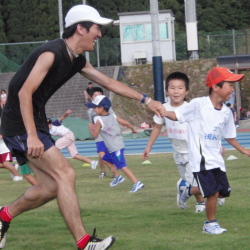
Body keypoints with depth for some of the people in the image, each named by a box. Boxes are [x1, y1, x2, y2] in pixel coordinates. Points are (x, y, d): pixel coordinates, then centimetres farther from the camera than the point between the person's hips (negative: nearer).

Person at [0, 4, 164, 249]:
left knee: (51, 187, 8)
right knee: (65, 174, -14)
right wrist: (32, 136, -29)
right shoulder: (52, 53, -19)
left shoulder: (77, 61, 10)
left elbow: (109, 82, 21)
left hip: (35, 124, 10)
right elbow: (24, 93, -24)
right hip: (20, 125, -10)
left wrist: (146, 100, 21)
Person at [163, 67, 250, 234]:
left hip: (217, 159, 7)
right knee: (213, 191, -11)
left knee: (224, 192, 11)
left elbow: (229, 136, 17)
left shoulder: (226, 112, 4)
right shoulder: (199, 104, -14)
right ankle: (211, 224, 13)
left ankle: (189, 190, 34)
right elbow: (176, 115, -8)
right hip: (201, 159, -7)